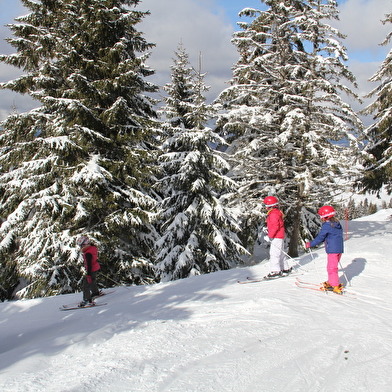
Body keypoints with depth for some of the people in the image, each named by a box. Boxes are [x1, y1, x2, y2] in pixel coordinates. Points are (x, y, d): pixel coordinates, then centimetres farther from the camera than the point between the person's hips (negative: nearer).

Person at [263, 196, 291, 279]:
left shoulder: (273, 214, -17)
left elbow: (275, 226, -23)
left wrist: (270, 236, -19)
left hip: (276, 237, -11)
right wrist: (268, 228, 18)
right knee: (280, 253, 17)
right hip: (279, 237, 11)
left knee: (274, 253, -11)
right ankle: (285, 269, 24)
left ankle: (275, 271, -13)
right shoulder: (277, 212, 15)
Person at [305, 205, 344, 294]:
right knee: (333, 266, 20)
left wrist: (310, 244, -2)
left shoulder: (326, 226, -13)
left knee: (332, 268, -4)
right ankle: (331, 282, 30)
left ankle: (335, 287, -4)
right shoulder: (337, 224, 11)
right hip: (339, 249, 9)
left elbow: (320, 238, -12)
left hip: (332, 250, -9)